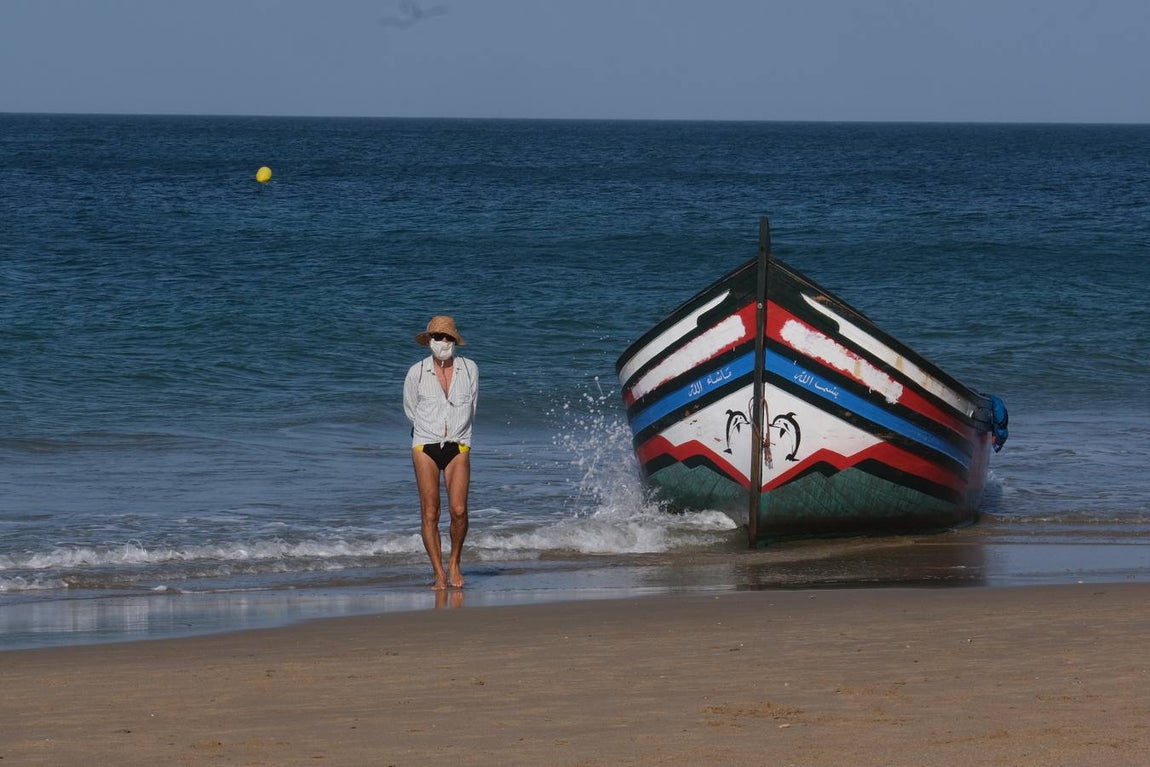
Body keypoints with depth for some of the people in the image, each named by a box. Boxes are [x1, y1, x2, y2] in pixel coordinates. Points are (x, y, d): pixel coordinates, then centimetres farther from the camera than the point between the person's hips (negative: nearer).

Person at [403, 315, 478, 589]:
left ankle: (455, 562, 10)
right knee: (429, 513, -5)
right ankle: (439, 574, 1)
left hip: (458, 446, 1)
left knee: (458, 510, -12)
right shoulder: (417, 373, -2)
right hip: (425, 446, -1)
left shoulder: (469, 369, 2)